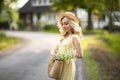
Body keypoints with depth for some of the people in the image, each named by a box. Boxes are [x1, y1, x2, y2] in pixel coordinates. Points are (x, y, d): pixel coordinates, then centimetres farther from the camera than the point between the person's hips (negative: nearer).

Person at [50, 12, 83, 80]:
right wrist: (53, 53, -7)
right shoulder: (63, 37, 12)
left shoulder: (74, 37, -10)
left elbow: (80, 55, -17)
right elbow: (55, 50, 16)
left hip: (68, 66, -7)